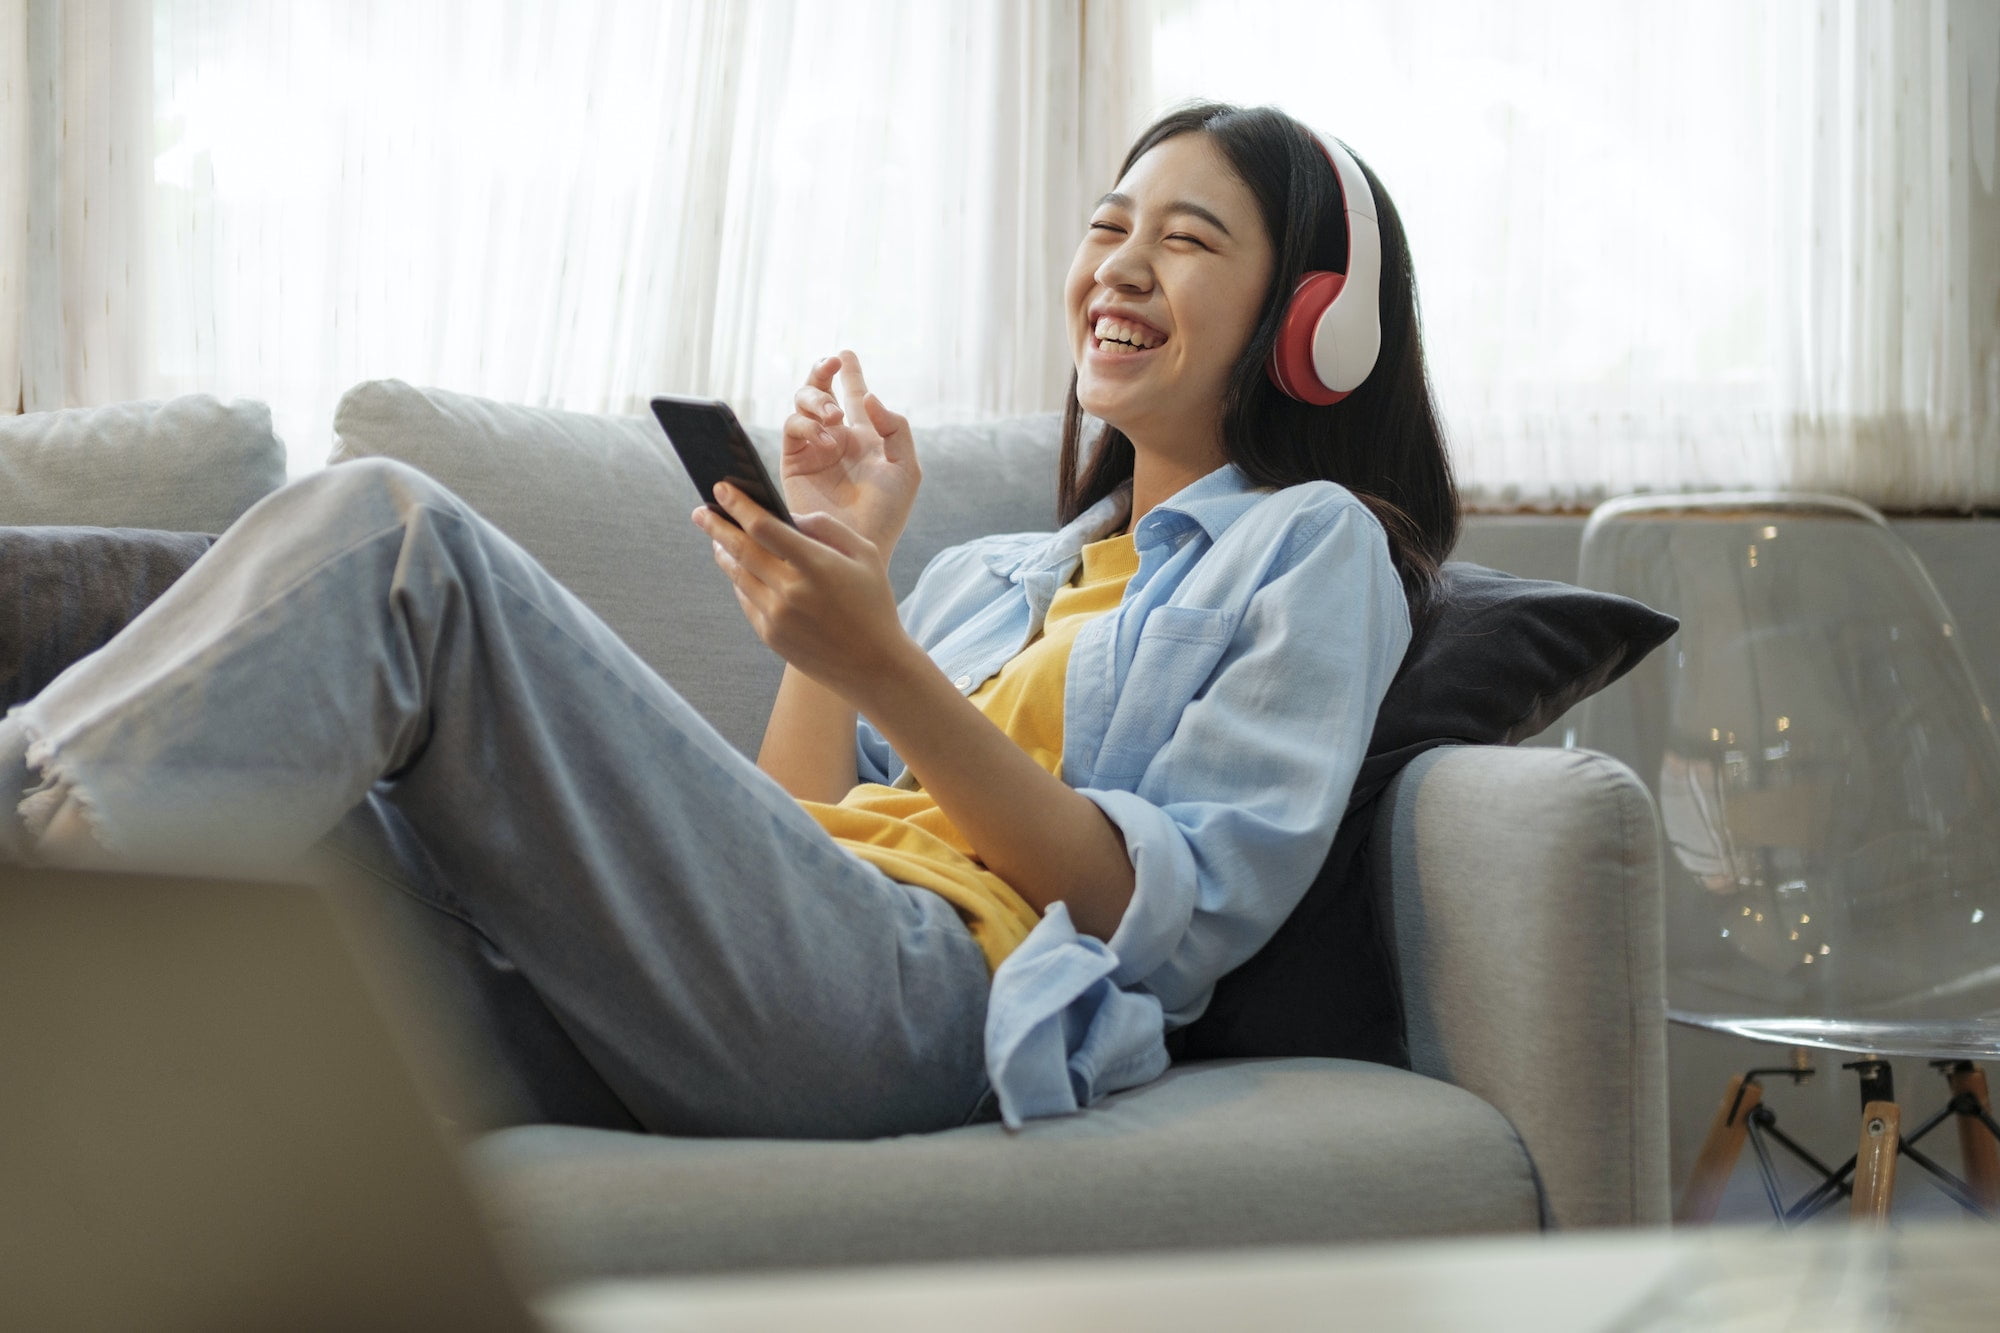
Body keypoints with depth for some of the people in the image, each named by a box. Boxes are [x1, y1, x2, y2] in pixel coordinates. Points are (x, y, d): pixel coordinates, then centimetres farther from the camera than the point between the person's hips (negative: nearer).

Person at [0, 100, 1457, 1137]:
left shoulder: (1314, 545, 16)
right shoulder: (990, 571, 36)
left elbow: (1182, 911, -2)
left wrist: (883, 668, -10)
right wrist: (845, 557, 18)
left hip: (915, 994, -7)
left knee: (390, 536, -21)